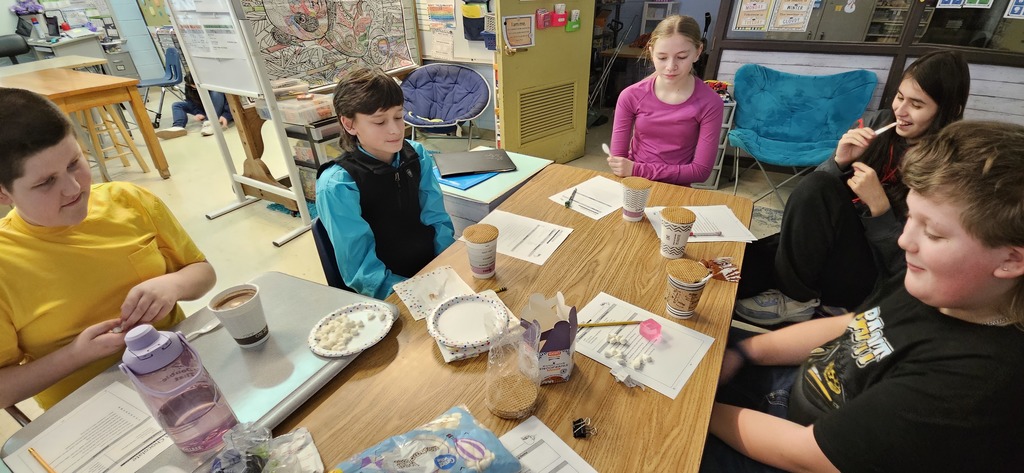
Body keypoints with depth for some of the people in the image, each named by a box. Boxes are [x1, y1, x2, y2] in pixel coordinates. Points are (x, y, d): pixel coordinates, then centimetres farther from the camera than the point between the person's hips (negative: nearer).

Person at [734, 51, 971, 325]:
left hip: (875, 278, -3)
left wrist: (878, 204, -23)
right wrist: (839, 161, -14)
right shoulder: (876, 124, 1)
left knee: (818, 188, -28)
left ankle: (795, 299, -13)